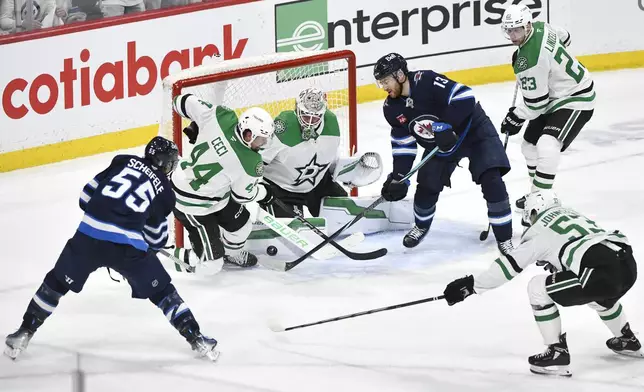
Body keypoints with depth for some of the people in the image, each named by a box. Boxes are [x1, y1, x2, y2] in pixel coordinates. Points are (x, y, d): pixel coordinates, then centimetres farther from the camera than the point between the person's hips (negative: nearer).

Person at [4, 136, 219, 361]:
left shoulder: (125, 162, 19)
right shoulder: (164, 192, 18)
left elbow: (87, 195, 18)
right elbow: (156, 238, 23)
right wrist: (151, 248, 44)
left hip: (89, 233, 1)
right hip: (127, 244, -1)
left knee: (57, 282, 19)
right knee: (161, 290, 15)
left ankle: (25, 332, 21)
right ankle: (195, 338, 14)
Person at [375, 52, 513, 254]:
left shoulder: (427, 81, -30)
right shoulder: (392, 108, -7)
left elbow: (464, 97, -35)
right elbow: (403, 142, 3)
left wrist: (444, 127, -36)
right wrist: (398, 177, -1)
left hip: (472, 129, -6)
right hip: (439, 143, 6)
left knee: (491, 181, -17)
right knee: (427, 185, 0)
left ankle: (505, 239, -8)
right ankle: (421, 226, 31)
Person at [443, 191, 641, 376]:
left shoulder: (539, 229, 10)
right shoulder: (571, 214, 31)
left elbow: (509, 263, 8)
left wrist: (471, 285, 13)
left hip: (602, 272, -8)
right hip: (628, 264, 8)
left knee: (537, 288, 7)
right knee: (599, 294, 41)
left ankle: (557, 353, 9)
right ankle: (628, 340, 54)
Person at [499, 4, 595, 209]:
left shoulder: (529, 61, -32)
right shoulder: (540, 27, -7)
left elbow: (536, 103, -24)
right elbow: (564, 38, 16)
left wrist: (516, 117, -6)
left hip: (575, 99, -11)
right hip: (556, 96, 11)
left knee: (547, 146, -29)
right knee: (530, 144, 16)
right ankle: (537, 193, 33)